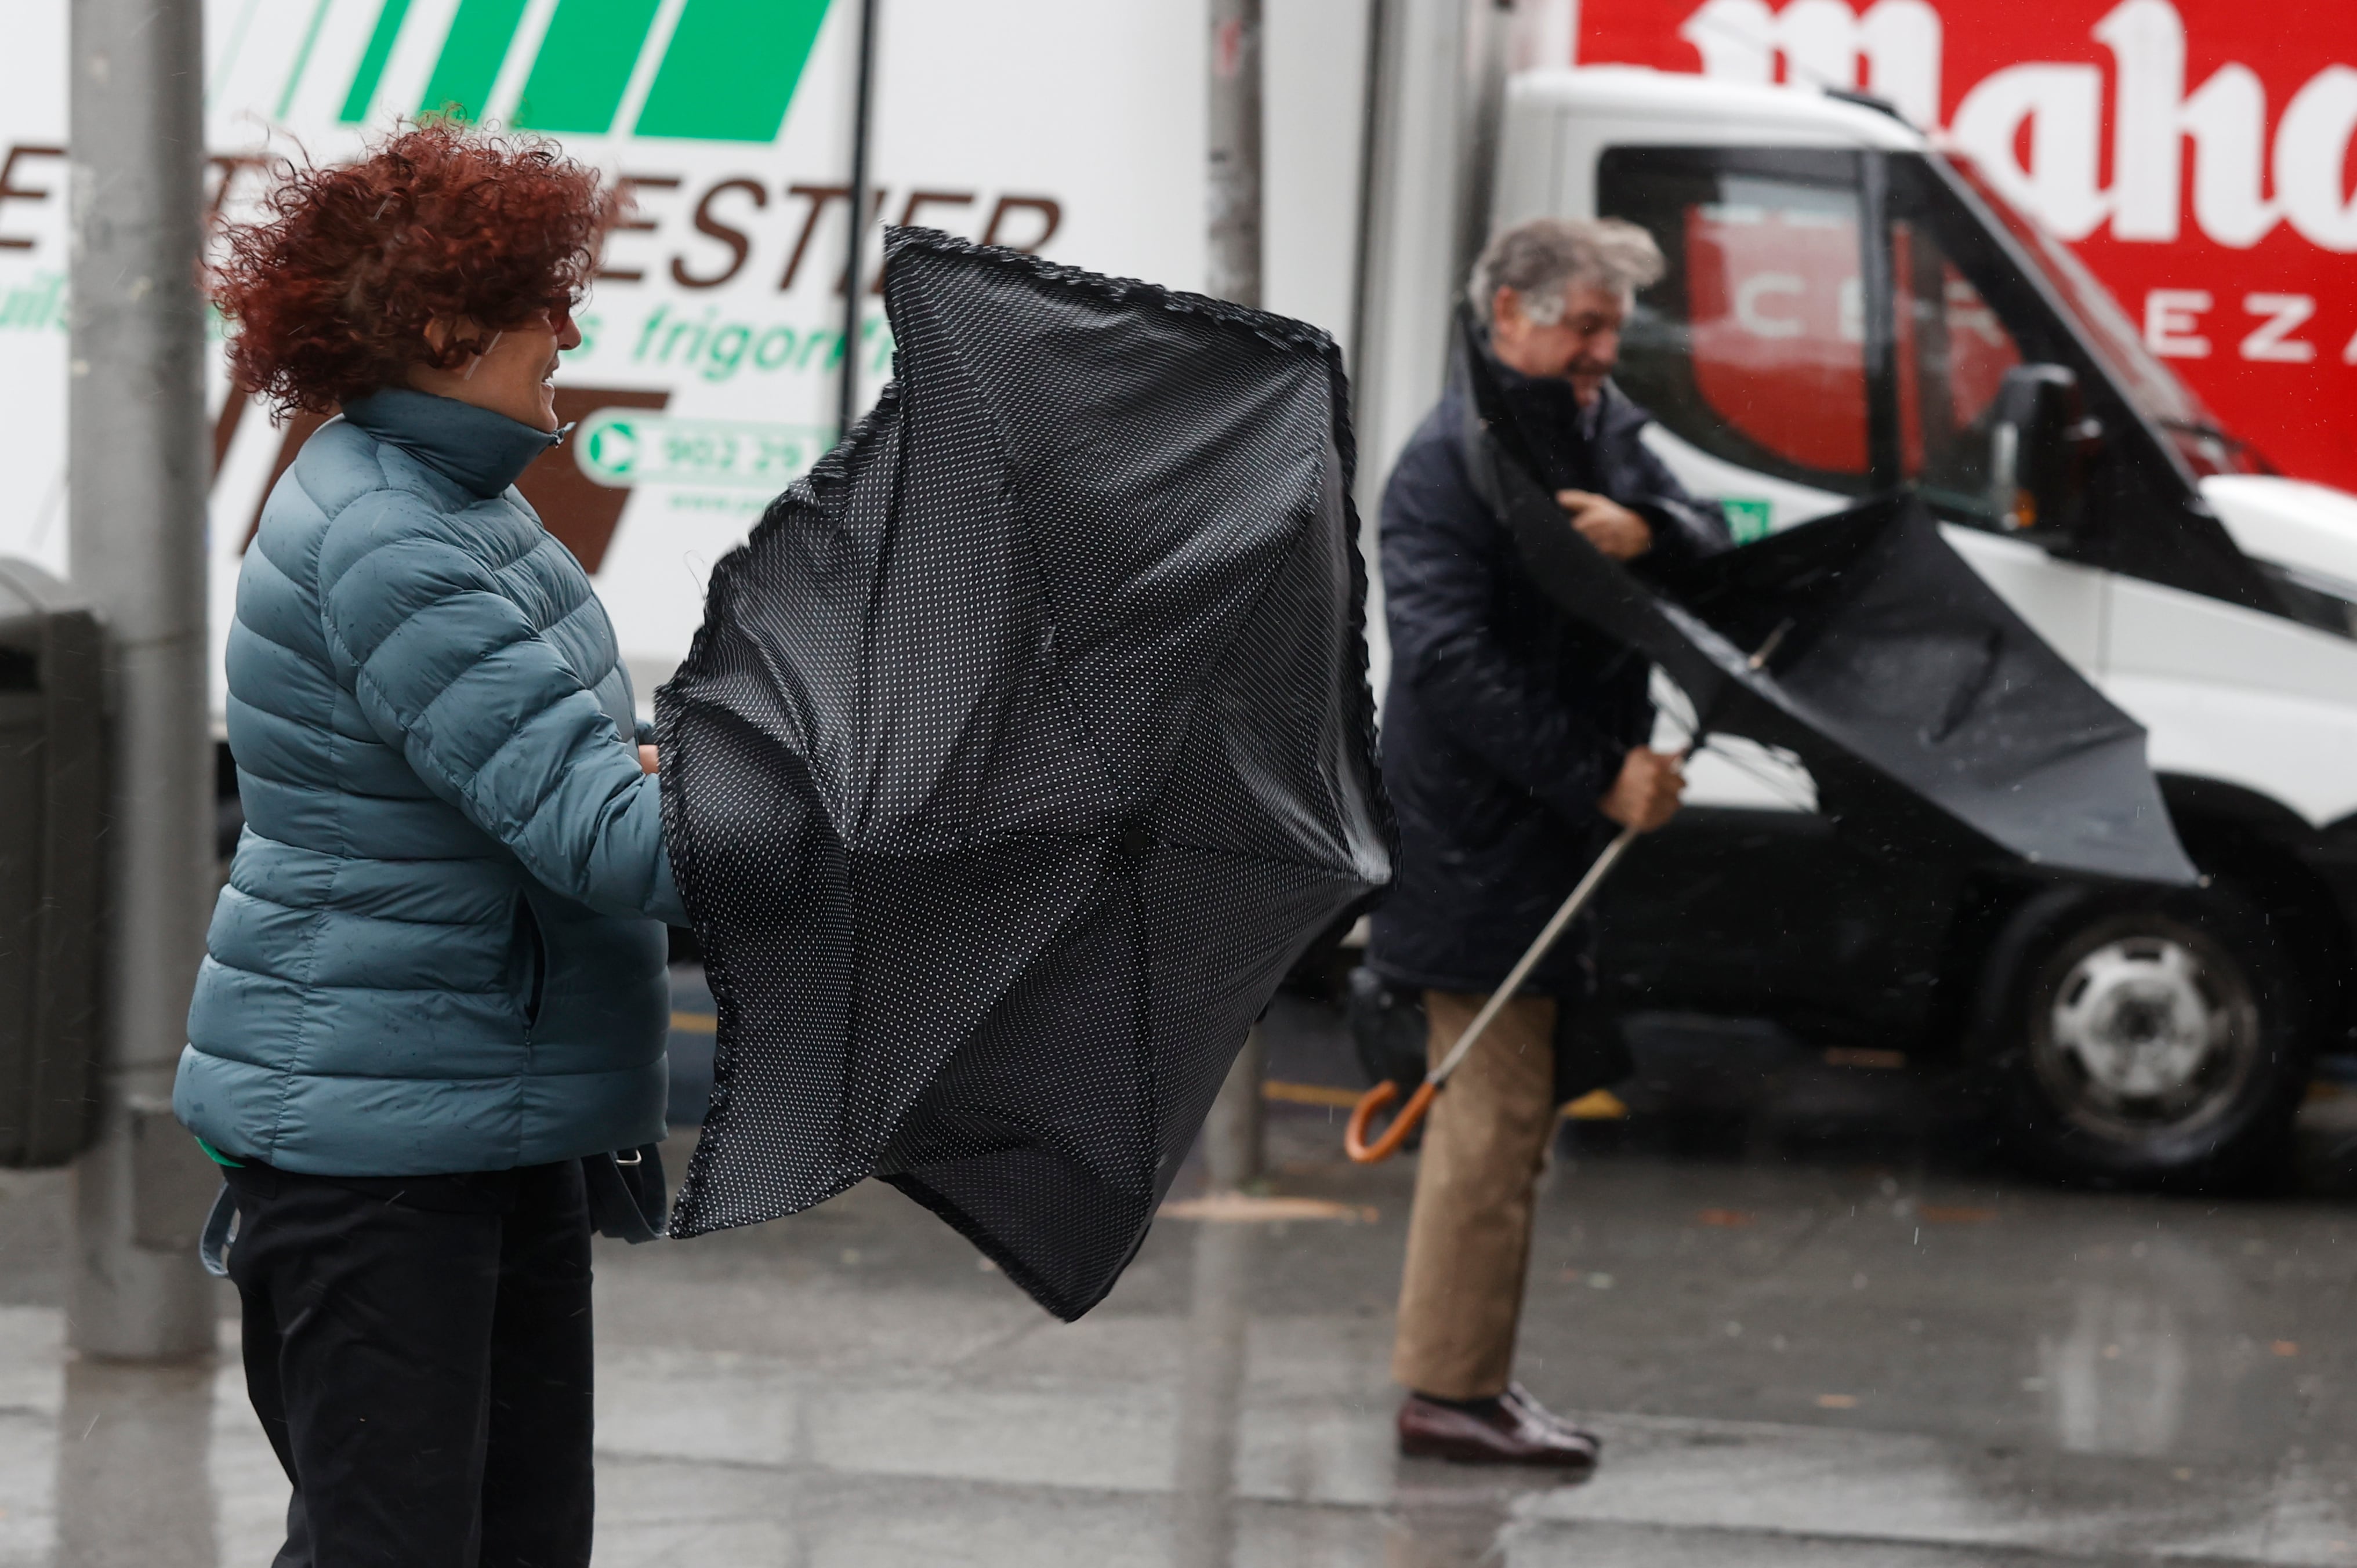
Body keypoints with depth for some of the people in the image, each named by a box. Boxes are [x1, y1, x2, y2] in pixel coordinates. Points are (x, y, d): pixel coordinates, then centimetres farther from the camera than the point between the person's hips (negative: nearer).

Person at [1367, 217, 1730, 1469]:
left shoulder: (1599, 426, 13)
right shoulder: (1450, 461, -15)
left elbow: (1710, 543, 6)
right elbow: (1450, 663, -22)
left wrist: (1645, 529, -19)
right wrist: (1601, 781, -23)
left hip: (1552, 826, 9)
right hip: (1476, 833, -9)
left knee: (1501, 1106, 15)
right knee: (1498, 1109, -8)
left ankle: (1458, 1375, 24)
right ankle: (1450, 1389, -2)